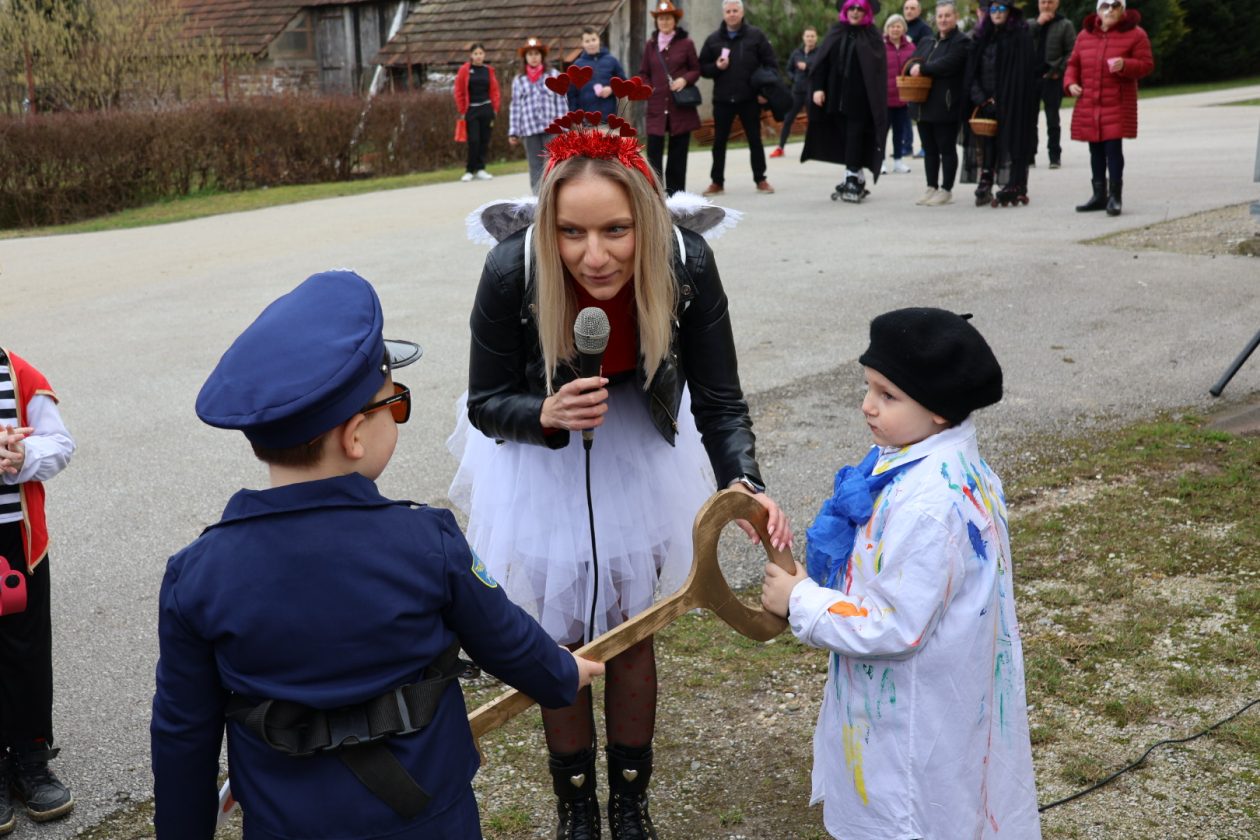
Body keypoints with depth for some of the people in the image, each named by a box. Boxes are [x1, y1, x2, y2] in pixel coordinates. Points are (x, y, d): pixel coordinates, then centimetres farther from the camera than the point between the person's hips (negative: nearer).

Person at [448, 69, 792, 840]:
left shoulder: (686, 264, -30)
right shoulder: (512, 271, -33)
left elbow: (719, 400, -23)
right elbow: (485, 405, -19)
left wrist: (742, 482, -42)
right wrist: (545, 415, -41)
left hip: (638, 451, 1)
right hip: (540, 460, -1)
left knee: (631, 631, 15)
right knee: (558, 638, 12)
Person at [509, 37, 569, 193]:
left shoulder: (553, 76, 6)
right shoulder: (518, 80, 9)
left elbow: (560, 101, 3)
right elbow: (515, 107, 8)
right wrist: (513, 132, 4)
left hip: (551, 128, -1)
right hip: (529, 130, 1)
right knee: (535, 167, 3)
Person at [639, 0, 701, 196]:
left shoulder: (686, 43, 2)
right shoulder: (650, 44, 8)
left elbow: (696, 69, 7)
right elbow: (644, 73, 15)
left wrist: (685, 79, -12)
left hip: (681, 106, -1)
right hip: (657, 106, 1)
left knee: (678, 151, 5)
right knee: (654, 150, -7)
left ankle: (675, 192, 13)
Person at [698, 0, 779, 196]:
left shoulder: (756, 35, 1)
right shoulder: (713, 39, 6)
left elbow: (771, 64, -1)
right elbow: (702, 68, 9)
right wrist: (716, 67, -12)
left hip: (750, 99, -1)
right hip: (722, 99, 2)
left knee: (755, 140, 5)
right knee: (719, 142, 4)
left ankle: (760, 180, 14)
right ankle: (717, 182, 12)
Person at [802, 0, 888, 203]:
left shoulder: (872, 38, 2)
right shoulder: (836, 34, 10)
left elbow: (878, 72, -3)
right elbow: (822, 62, 6)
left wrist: (876, 103, -11)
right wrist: (817, 87, -7)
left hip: (860, 100, -3)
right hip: (836, 97, 4)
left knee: (855, 140, -7)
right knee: (844, 141, 6)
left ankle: (852, 180, -4)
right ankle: (855, 178, 15)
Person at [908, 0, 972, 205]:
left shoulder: (962, 42, -5)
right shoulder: (928, 42, 20)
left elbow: (947, 64, -19)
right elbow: (912, 62, 14)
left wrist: (923, 69, -10)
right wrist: (914, 68, -9)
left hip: (947, 105, -7)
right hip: (925, 105, 7)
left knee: (947, 148, -1)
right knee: (929, 149, 11)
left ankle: (946, 190, 5)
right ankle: (931, 188, 18)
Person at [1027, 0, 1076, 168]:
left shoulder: (1065, 25, 2)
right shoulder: (1031, 24, 12)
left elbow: (1072, 52, -5)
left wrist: (1058, 70, -14)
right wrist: (1038, 23, -11)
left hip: (1053, 78, -3)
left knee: (1052, 118, 2)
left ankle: (1054, 155, 8)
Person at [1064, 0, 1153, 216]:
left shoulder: (1135, 34, -2)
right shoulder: (1085, 34, 11)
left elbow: (1146, 64, -5)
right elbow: (1073, 64, 17)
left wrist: (1125, 65, -23)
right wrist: (1070, 83, -2)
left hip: (1118, 105, -4)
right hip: (1088, 104, 4)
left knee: (1113, 148, -9)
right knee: (1096, 150, 10)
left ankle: (1115, 196, -1)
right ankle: (1099, 195, 19)